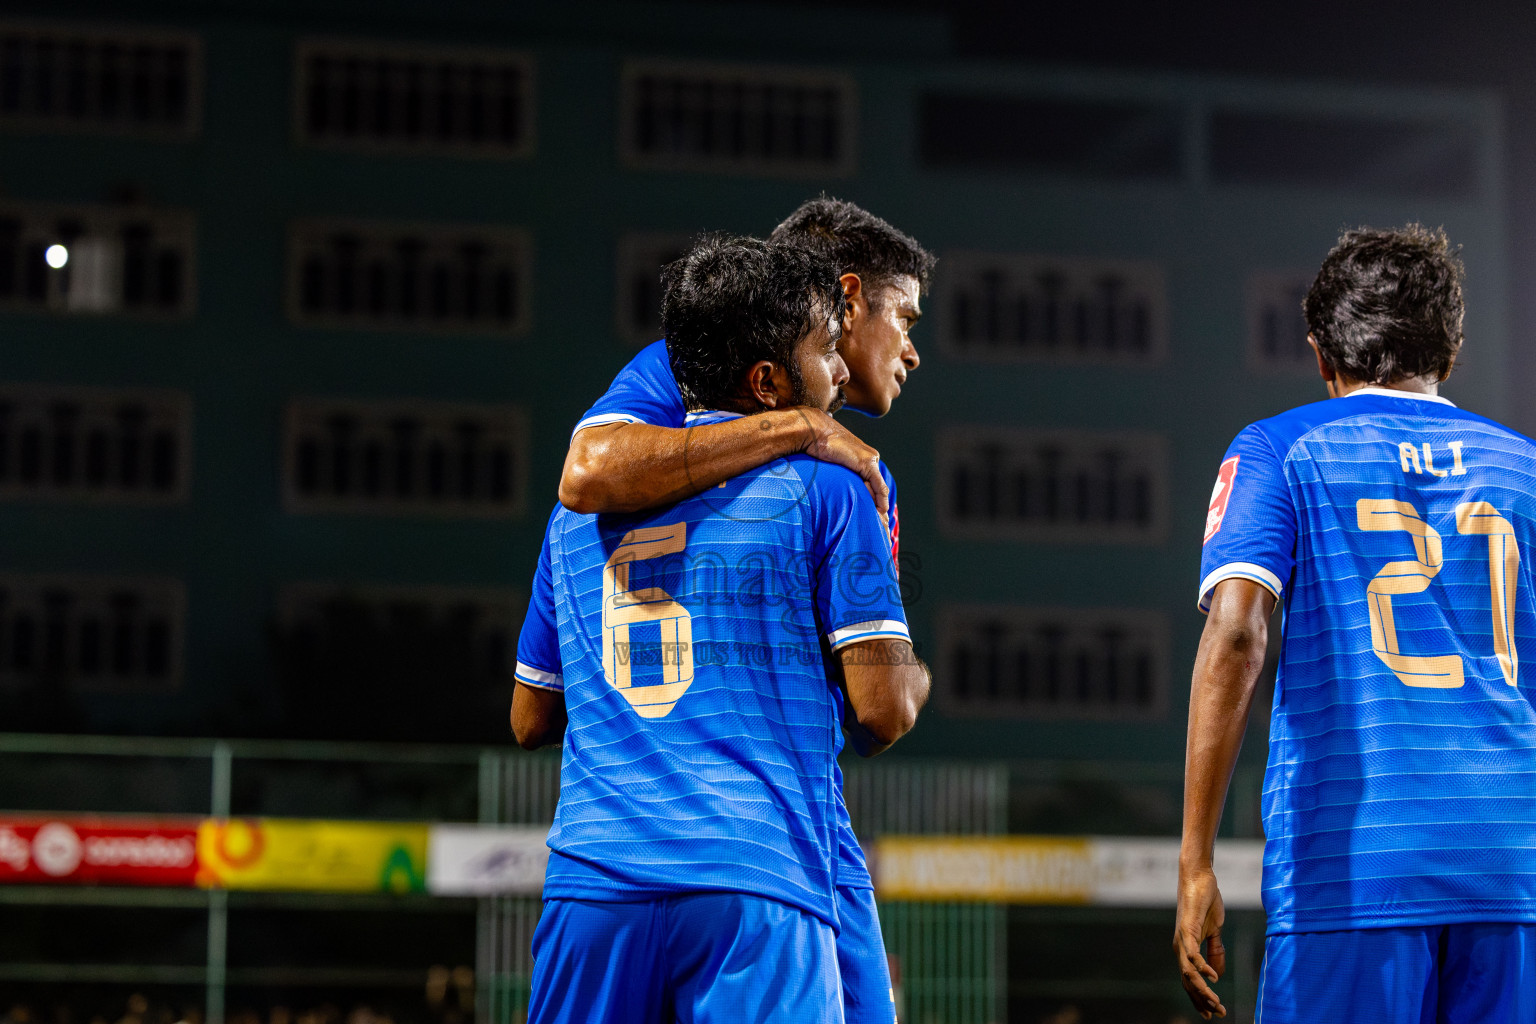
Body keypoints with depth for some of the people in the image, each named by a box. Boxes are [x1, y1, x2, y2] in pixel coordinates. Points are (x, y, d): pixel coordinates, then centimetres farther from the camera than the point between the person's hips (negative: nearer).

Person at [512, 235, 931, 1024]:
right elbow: (882, 710, -3)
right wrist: (916, 675, 20)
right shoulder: (822, 491, 2)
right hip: (759, 891, -5)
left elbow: (531, 720, 24)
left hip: (591, 885, 5)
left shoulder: (579, 507, 17)